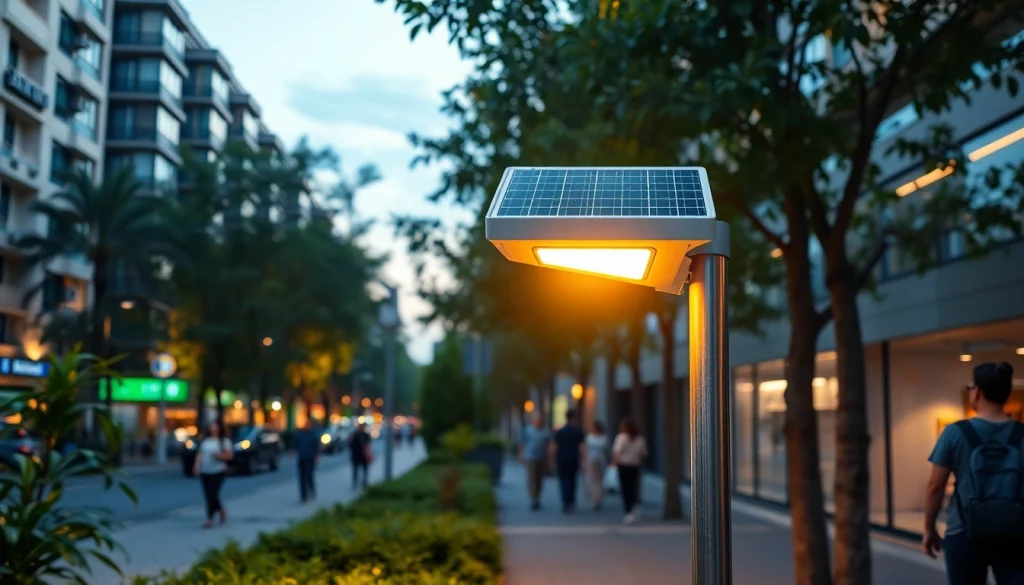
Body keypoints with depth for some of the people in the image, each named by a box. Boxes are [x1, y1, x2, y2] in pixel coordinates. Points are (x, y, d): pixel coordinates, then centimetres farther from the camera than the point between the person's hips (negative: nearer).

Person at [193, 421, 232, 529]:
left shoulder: (224, 441, 1)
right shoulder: (205, 441, 13)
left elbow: (230, 455, -4)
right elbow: (199, 454, 9)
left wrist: (219, 455, -20)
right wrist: (197, 466, -4)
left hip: (218, 471, -5)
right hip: (205, 472, 5)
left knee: (212, 495, -11)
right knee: (208, 496, 6)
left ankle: (210, 519, -8)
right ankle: (221, 511, 29)